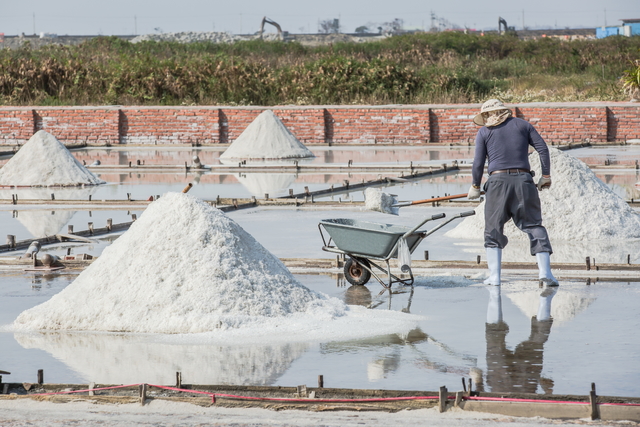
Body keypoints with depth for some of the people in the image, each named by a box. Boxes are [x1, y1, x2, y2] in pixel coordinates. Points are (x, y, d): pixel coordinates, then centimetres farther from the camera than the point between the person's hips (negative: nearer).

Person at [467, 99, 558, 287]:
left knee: (493, 229, 8)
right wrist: (546, 176, 10)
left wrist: (475, 187, 18)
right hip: (523, 180, 1)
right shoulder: (522, 125, 14)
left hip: (498, 181, -1)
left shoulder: (484, 132, 9)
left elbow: (478, 163, 5)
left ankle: (494, 276, 0)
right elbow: (542, 148, 6)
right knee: (534, 225, 4)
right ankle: (545, 270, -9)